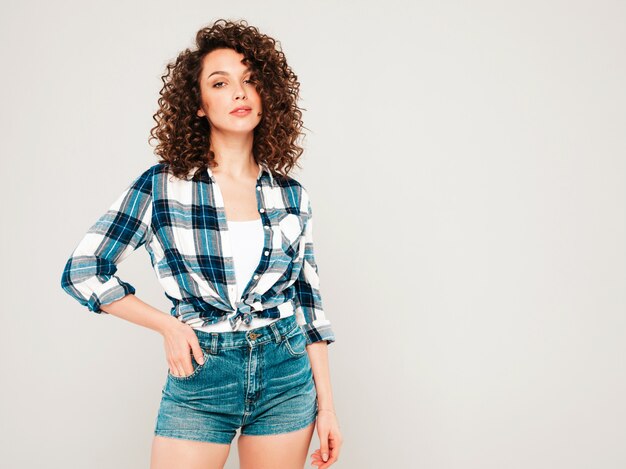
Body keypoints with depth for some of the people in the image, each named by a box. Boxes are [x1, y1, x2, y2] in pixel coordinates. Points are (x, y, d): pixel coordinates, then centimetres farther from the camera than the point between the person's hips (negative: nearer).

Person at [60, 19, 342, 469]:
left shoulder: (292, 195, 2)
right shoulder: (162, 186, -6)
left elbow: (309, 302, 7)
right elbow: (83, 271, -2)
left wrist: (326, 405, 6)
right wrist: (169, 325, -5)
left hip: (288, 381, 2)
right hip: (200, 381, -2)